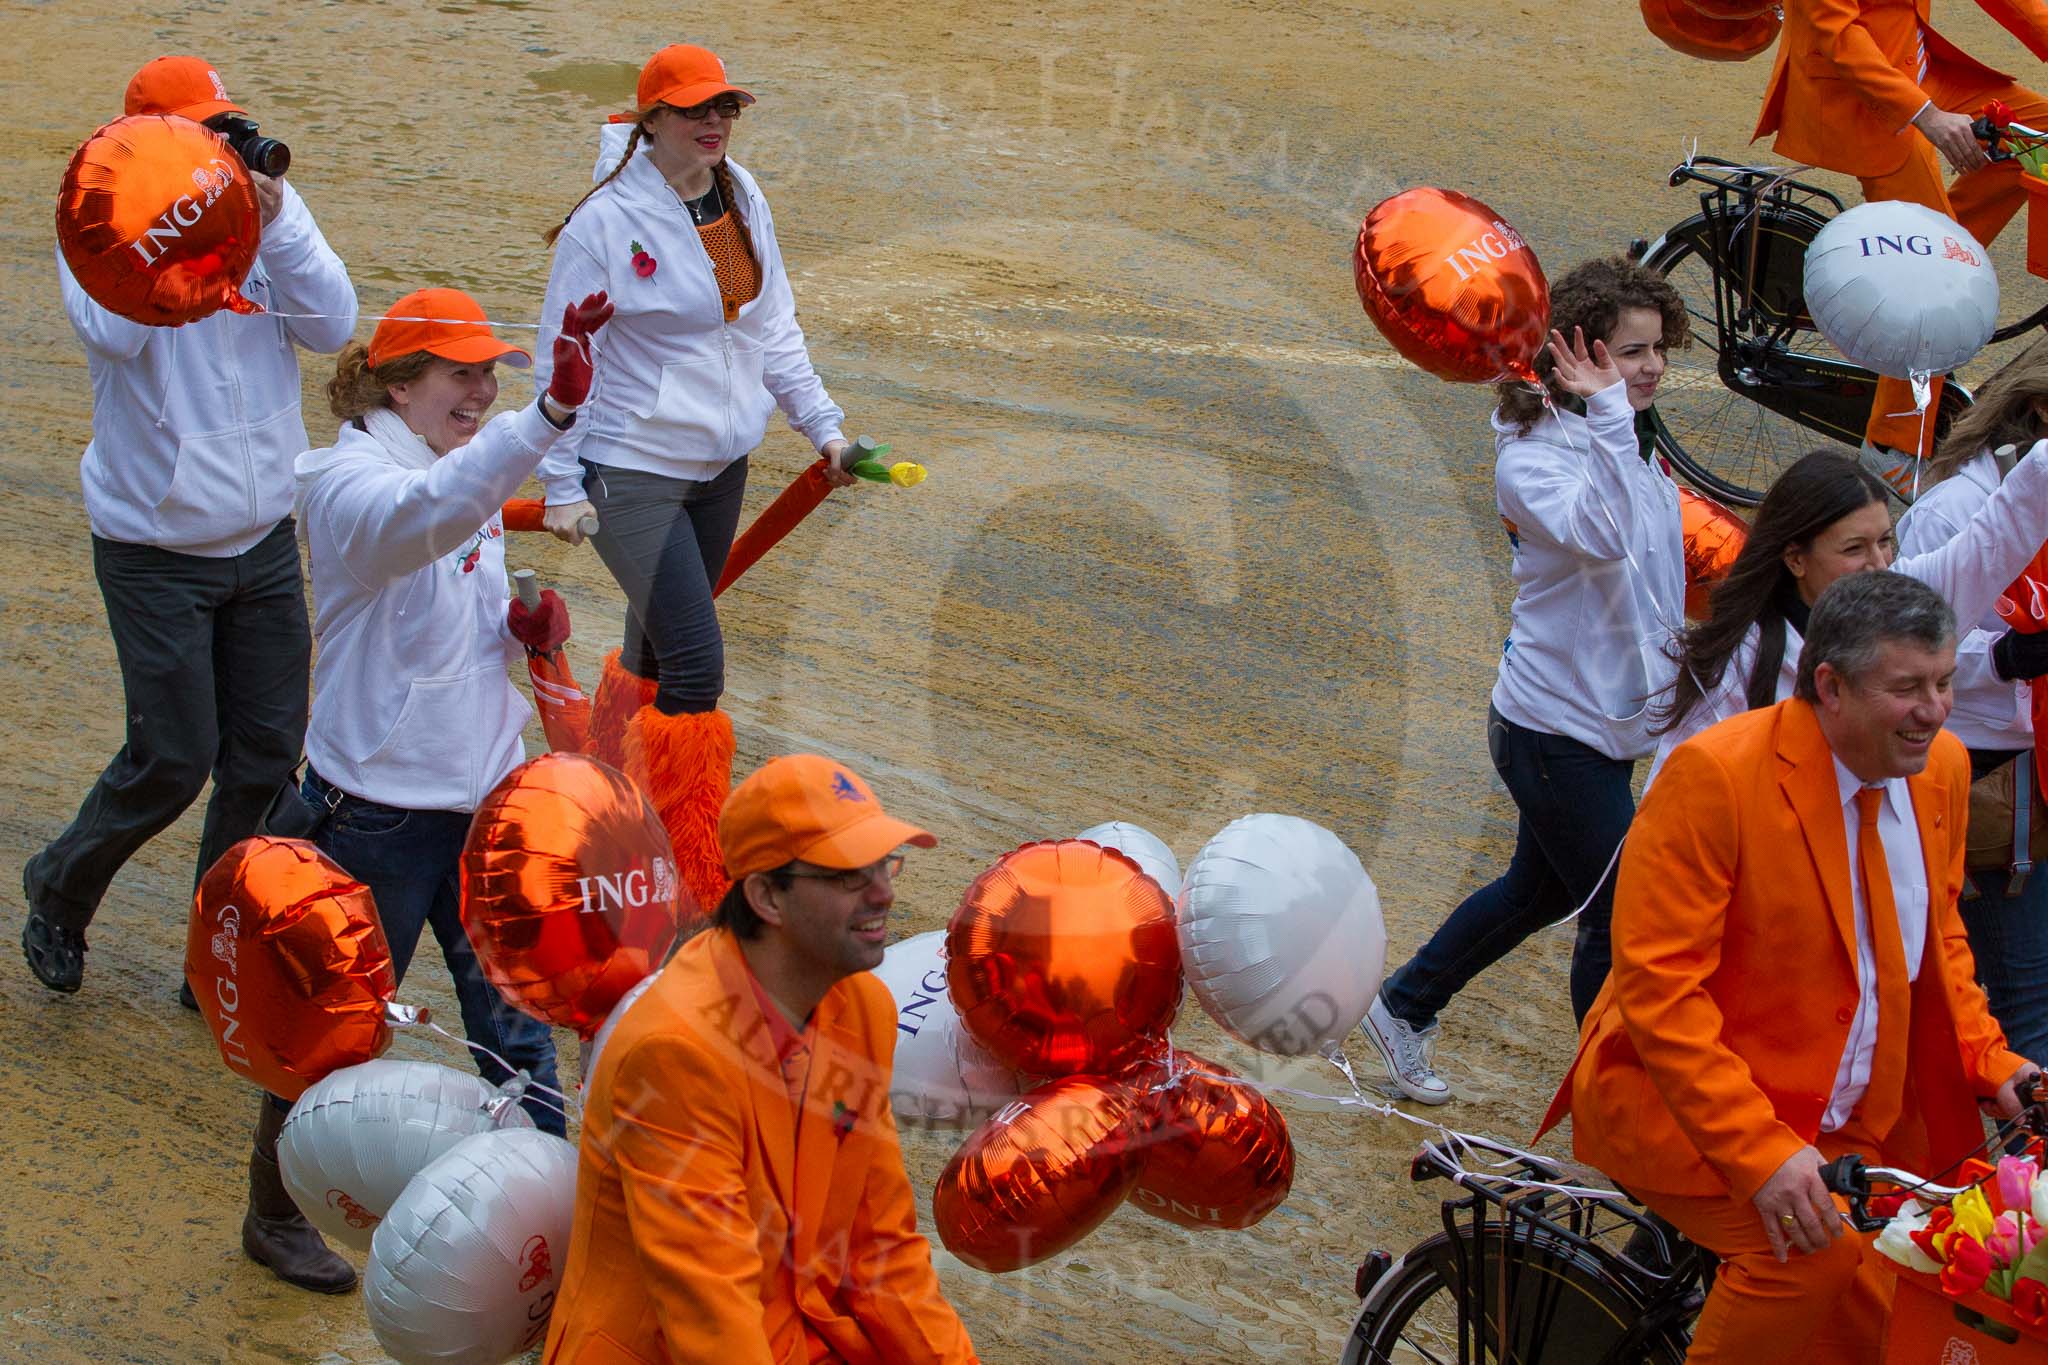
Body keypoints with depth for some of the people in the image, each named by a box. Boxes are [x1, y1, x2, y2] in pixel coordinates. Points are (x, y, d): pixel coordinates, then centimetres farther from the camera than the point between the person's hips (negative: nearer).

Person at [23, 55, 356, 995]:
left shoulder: (259, 222, 1)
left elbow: (332, 326, -12)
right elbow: (110, 331, -30)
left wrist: (274, 218, -22)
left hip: (265, 544, 5)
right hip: (157, 555, -5)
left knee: (267, 758, 7)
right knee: (174, 760, -4)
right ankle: (60, 890, 24)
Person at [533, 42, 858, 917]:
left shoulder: (742, 201, 3)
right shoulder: (607, 220, -15)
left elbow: (773, 328, 14)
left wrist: (822, 424, 9)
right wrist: (563, 486, -10)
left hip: (720, 465, 7)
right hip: (632, 473, -7)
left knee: (658, 649, 16)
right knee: (695, 664, -13)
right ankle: (691, 884, -4)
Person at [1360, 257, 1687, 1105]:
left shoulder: (1622, 448, 7)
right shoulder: (1530, 456, -19)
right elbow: (1599, 537, -39)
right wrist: (1608, 418, -41)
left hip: (1611, 719, 9)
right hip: (1556, 726, -9)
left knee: (1539, 889, 23)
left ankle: (1403, 1010, 40)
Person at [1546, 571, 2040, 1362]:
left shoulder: (1942, 769, 3)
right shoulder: (1715, 775, -19)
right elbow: (1657, 986, -21)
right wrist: (1759, 1149, -29)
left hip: (1862, 1120, 7)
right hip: (1688, 1101, -7)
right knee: (1817, 1249, -30)